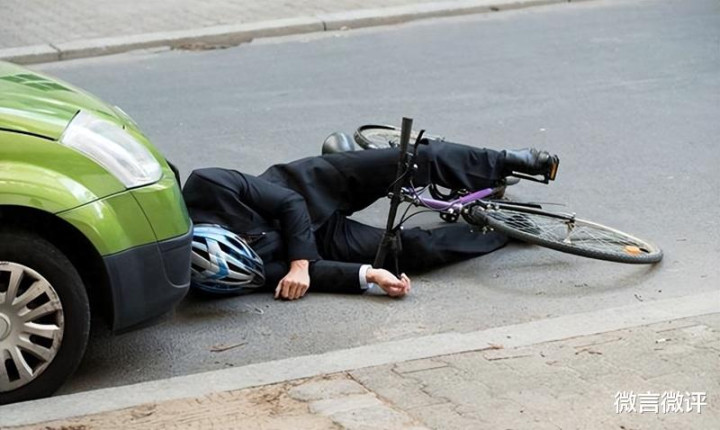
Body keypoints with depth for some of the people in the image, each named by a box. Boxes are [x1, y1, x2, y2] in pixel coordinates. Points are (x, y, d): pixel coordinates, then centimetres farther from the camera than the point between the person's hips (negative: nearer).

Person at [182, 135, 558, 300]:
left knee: (425, 159, -3)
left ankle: (507, 162, 27)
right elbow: (315, 270, -27)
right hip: (323, 238, -2)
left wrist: (299, 262, -31)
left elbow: (290, 203, -20)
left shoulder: (208, 187, -30)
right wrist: (369, 275, -37)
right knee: (420, 248, -12)